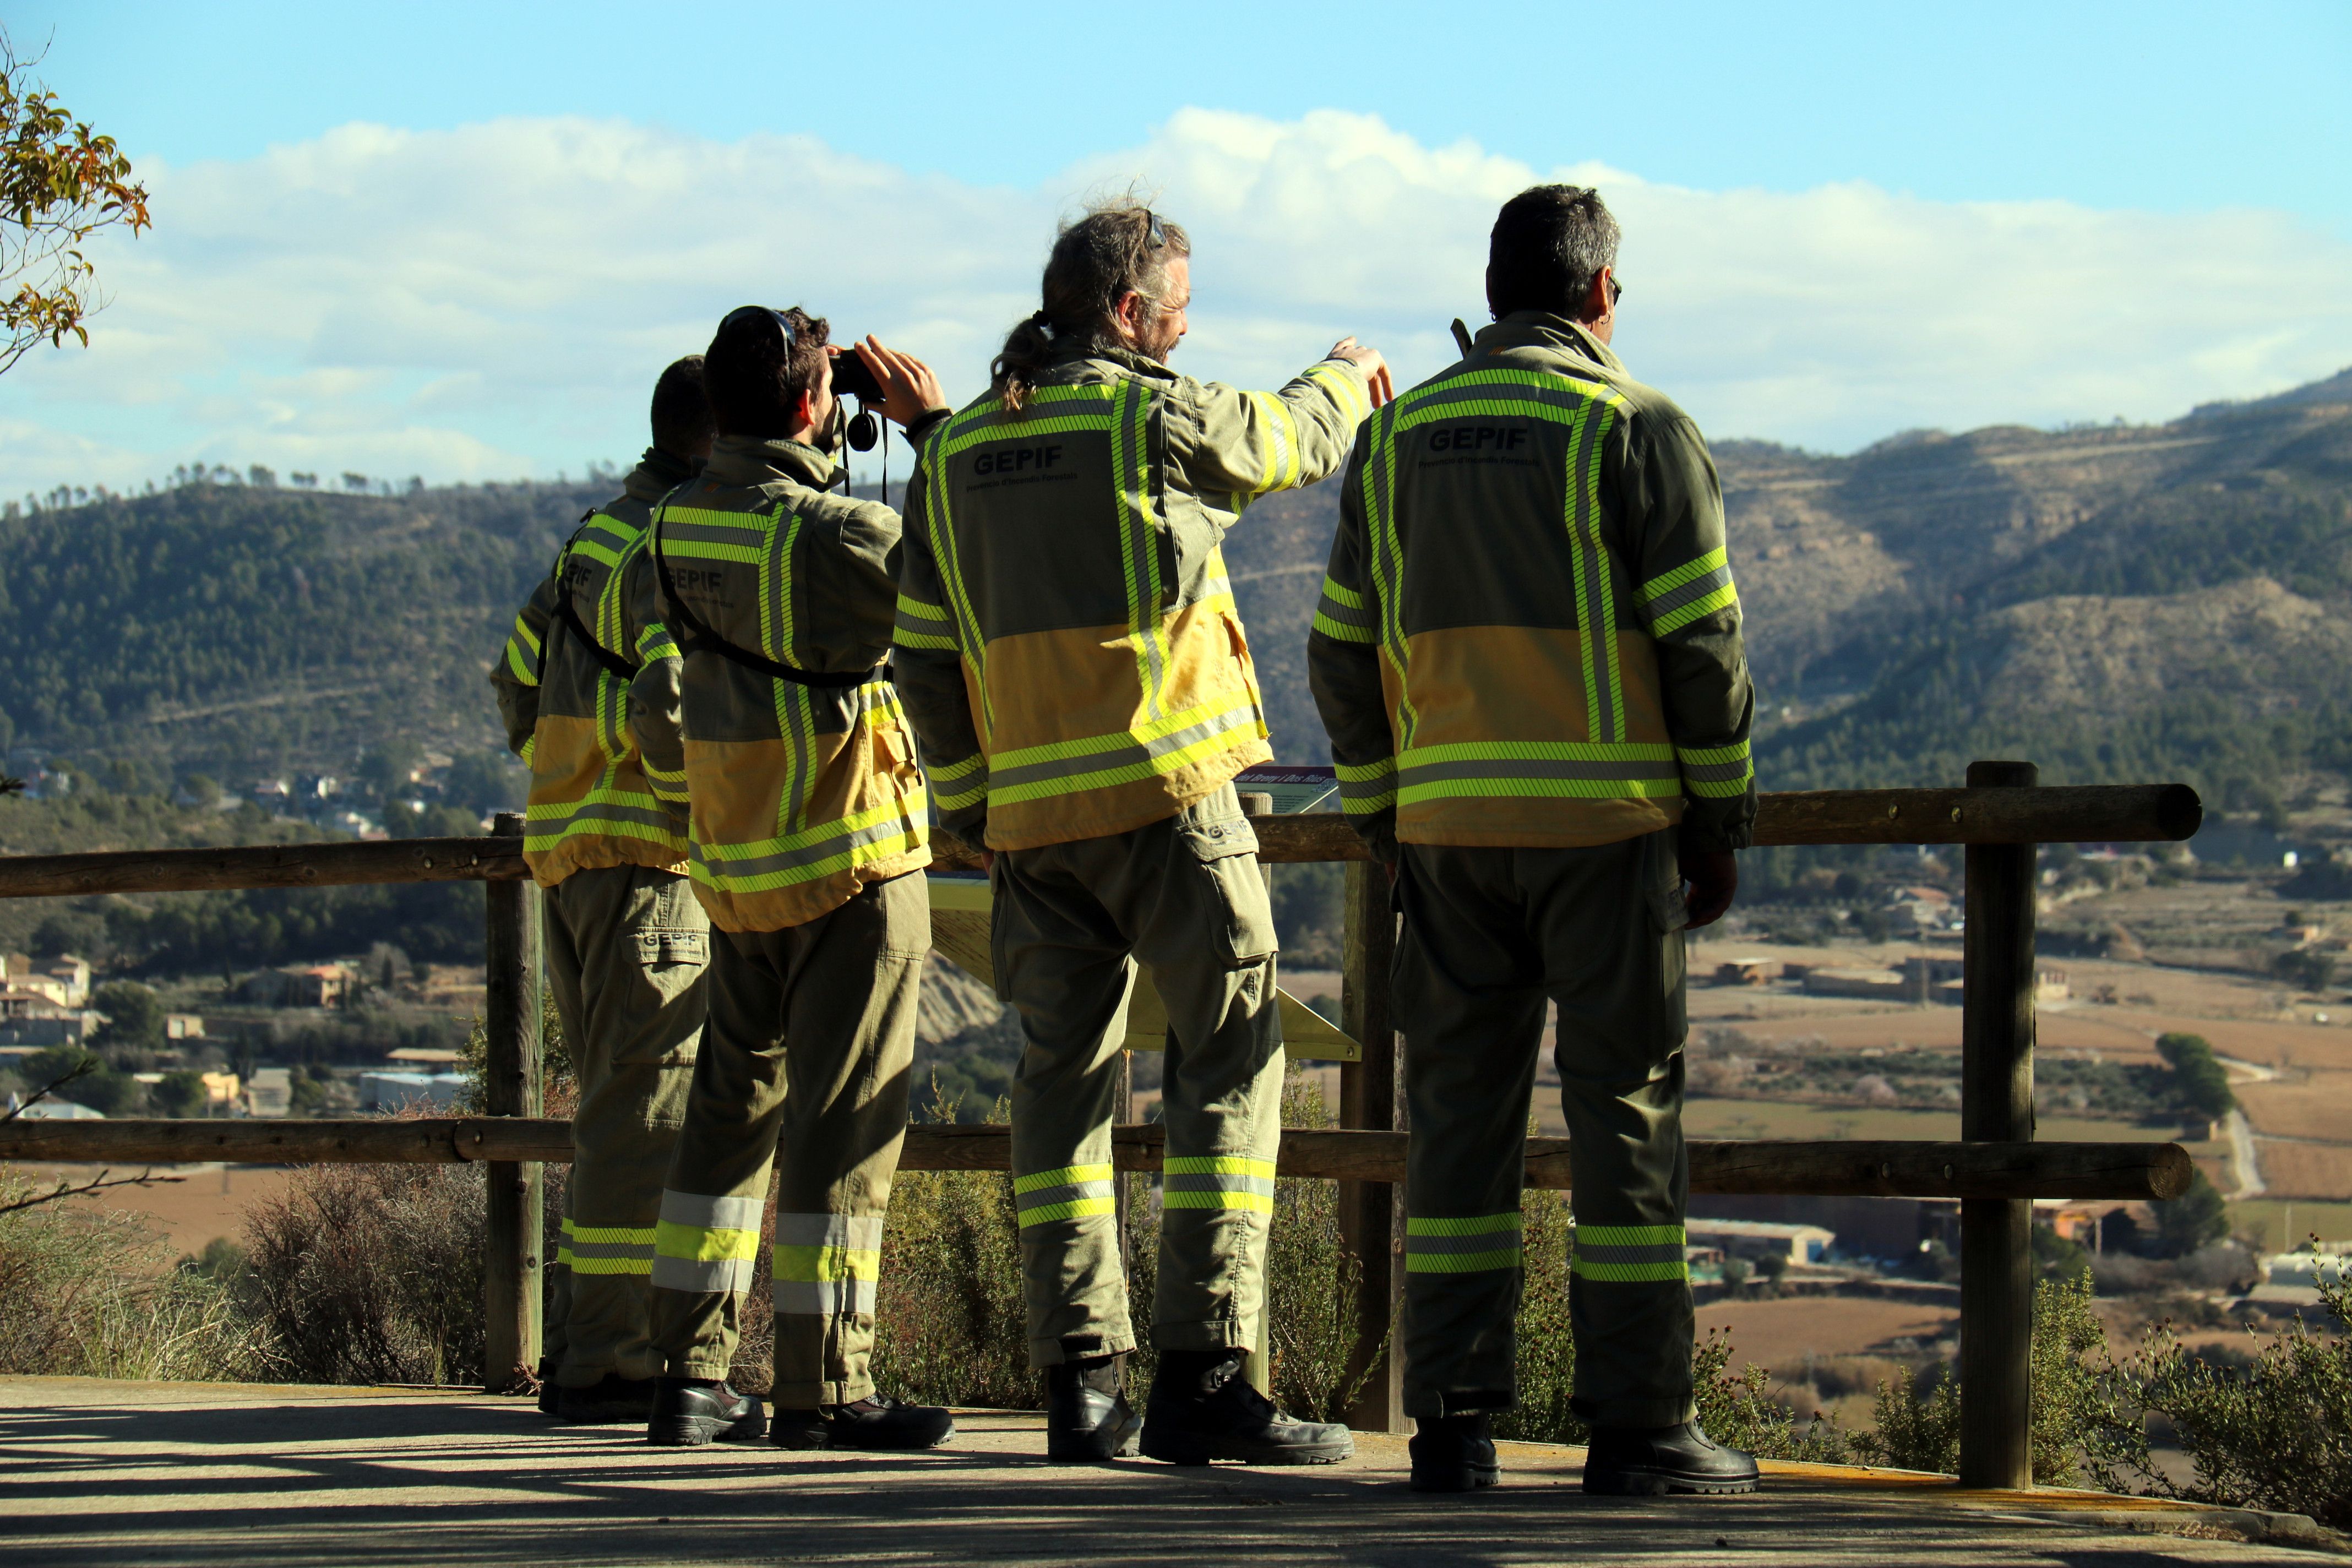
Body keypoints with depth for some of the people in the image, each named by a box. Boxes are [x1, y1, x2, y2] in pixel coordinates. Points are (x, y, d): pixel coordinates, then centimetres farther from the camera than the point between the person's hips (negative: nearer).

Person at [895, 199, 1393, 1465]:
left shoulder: (957, 449, 10)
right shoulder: (1153, 418, -7)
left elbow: (925, 657, 11)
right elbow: (1291, 442, 12)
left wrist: (968, 804, 18)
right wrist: (1343, 379, 33)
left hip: (1031, 815, 6)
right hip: (1166, 793, -6)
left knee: (1063, 1076, 10)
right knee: (1228, 1064, -1)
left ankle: (1079, 1380, 7)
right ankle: (1201, 1375, -8)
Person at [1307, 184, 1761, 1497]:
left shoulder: (1399, 437, 10)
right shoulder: (1638, 429, -4)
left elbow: (1343, 650, 11)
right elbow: (1702, 642, -8)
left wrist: (1384, 822, 17)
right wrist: (1719, 824, 0)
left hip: (1448, 826, 4)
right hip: (1604, 821, -4)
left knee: (1461, 1112, 7)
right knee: (1626, 1109, 0)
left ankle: (1453, 1421, 4)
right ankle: (1639, 1423, -1)